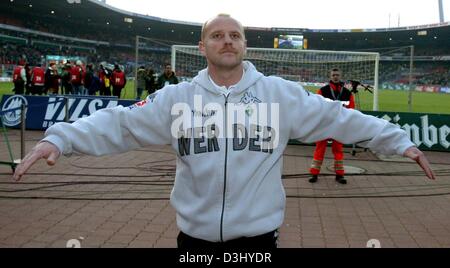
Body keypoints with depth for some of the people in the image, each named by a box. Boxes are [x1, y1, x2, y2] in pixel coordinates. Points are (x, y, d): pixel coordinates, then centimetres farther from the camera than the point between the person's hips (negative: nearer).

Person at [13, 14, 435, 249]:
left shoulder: (280, 93, -2)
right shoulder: (178, 97, -2)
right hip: (194, 235, 1)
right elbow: (120, 123, -7)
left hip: (258, 235, 0)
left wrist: (398, 140, -5)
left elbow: (337, 117, -2)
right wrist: (60, 138, -19)